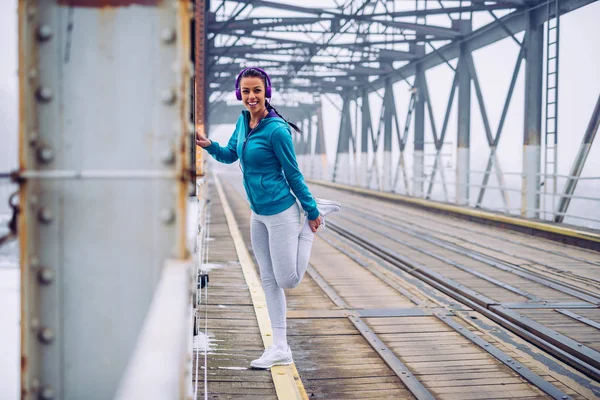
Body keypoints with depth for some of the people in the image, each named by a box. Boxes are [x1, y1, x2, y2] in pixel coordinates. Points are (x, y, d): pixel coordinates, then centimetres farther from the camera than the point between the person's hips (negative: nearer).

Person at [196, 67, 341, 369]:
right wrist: (208, 145, -4)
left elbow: (293, 174, -13)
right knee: (269, 282, 10)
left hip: (281, 211, -7)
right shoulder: (242, 121, 3)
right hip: (257, 214, 7)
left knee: (288, 280, 1)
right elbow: (230, 155, 16)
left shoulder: (276, 130, -19)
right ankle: (280, 350, 18)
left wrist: (311, 211, -5)